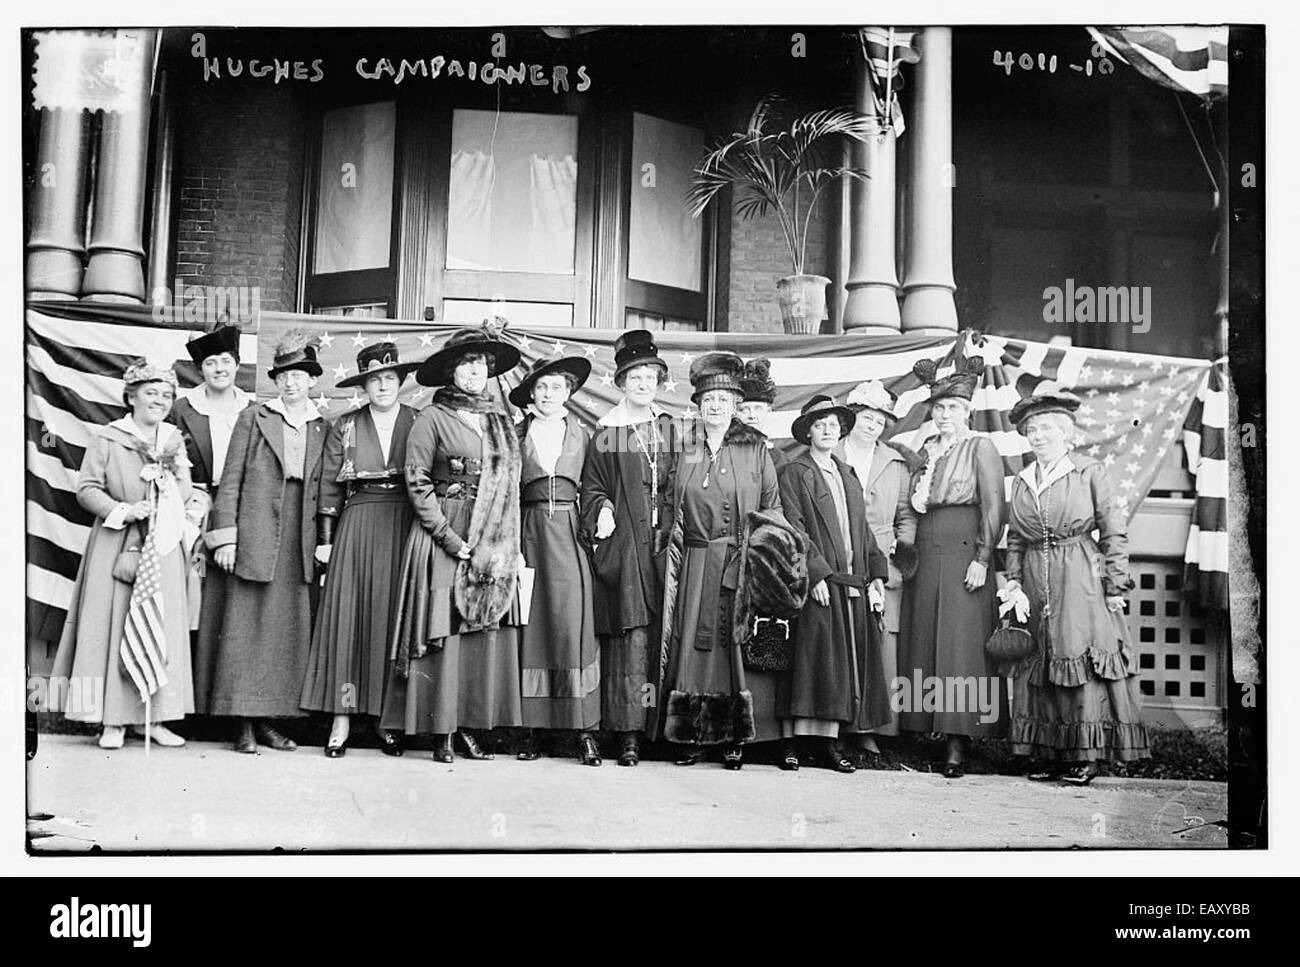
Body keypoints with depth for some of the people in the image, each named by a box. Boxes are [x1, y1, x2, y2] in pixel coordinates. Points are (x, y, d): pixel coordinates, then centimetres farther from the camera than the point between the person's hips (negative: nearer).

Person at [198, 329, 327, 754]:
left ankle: (269, 720, 10)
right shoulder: (253, 418, 5)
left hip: (300, 542, 3)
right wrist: (225, 536, -5)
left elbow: (324, 488, 12)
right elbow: (231, 480, 2)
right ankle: (244, 724, 1)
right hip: (256, 537, -3)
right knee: (247, 625, -4)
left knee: (290, 630, 3)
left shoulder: (322, 428, 13)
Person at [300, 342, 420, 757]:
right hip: (357, 525, 0)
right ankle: (342, 719, -2)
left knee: (396, 619, 0)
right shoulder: (345, 427, 8)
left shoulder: (420, 424, 6)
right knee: (347, 617, -5)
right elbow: (329, 486, 6)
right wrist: (324, 538, 0)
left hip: (406, 529, 0)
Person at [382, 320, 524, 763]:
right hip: (441, 535, -4)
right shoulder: (432, 418, -1)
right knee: (443, 631, -5)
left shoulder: (501, 421, 13)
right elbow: (417, 483, -5)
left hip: (492, 544, 4)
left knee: (487, 633, 1)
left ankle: (470, 725, 8)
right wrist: (449, 537, -12)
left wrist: (508, 546, 4)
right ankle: (441, 733, 1)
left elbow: (510, 486, 15)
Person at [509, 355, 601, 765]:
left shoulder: (581, 433, 12)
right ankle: (529, 727, 1)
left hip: (570, 530, 0)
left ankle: (583, 728, -4)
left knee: (573, 624, -7)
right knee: (530, 627, -2)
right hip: (529, 533, 0)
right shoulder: (516, 434, 10)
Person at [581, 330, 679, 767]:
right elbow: (592, 488, 7)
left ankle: (663, 726, 6)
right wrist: (602, 513, -11)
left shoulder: (671, 430, 15)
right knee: (632, 636, -9)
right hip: (623, 545, -3)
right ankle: (629, 734, -7)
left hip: (664, 545, 3)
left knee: (664, 636, -1)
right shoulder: (606, 435, 7)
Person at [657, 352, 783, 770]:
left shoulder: (755, 449, 5)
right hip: (695, 564, 2)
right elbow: (672, 510, 13)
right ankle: (690, 739, 6)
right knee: (692, 643, 0)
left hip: (741, 563, -2)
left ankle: (735, 740, 2)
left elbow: (772, 508, 5)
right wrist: (673, 559, 6)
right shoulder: (685, 450, 11)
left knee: (735, 645, -3)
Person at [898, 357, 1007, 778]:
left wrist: (982, 559, -14)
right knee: (924, 643, 4)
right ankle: (931, 725, 9)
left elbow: (993, 507, -8)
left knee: (961, 645, -7)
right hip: (926, 558, 6)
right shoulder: (927, 450, 16)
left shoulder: (980, 447, -2)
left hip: (964, 554, -6)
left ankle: (959, 743, -7)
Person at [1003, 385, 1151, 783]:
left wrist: (1115, 585, -6)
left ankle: (1087, 754, -2)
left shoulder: (1090, 472, -1)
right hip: (1036, 583, 5)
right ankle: (1052, 753, 9)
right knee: (1039, 666, 3)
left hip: (1081, 580, -5)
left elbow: (1113, 531, -2)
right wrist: (1013, 578, 4)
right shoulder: (1021, 481, 13)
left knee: (1082, 659, -8)